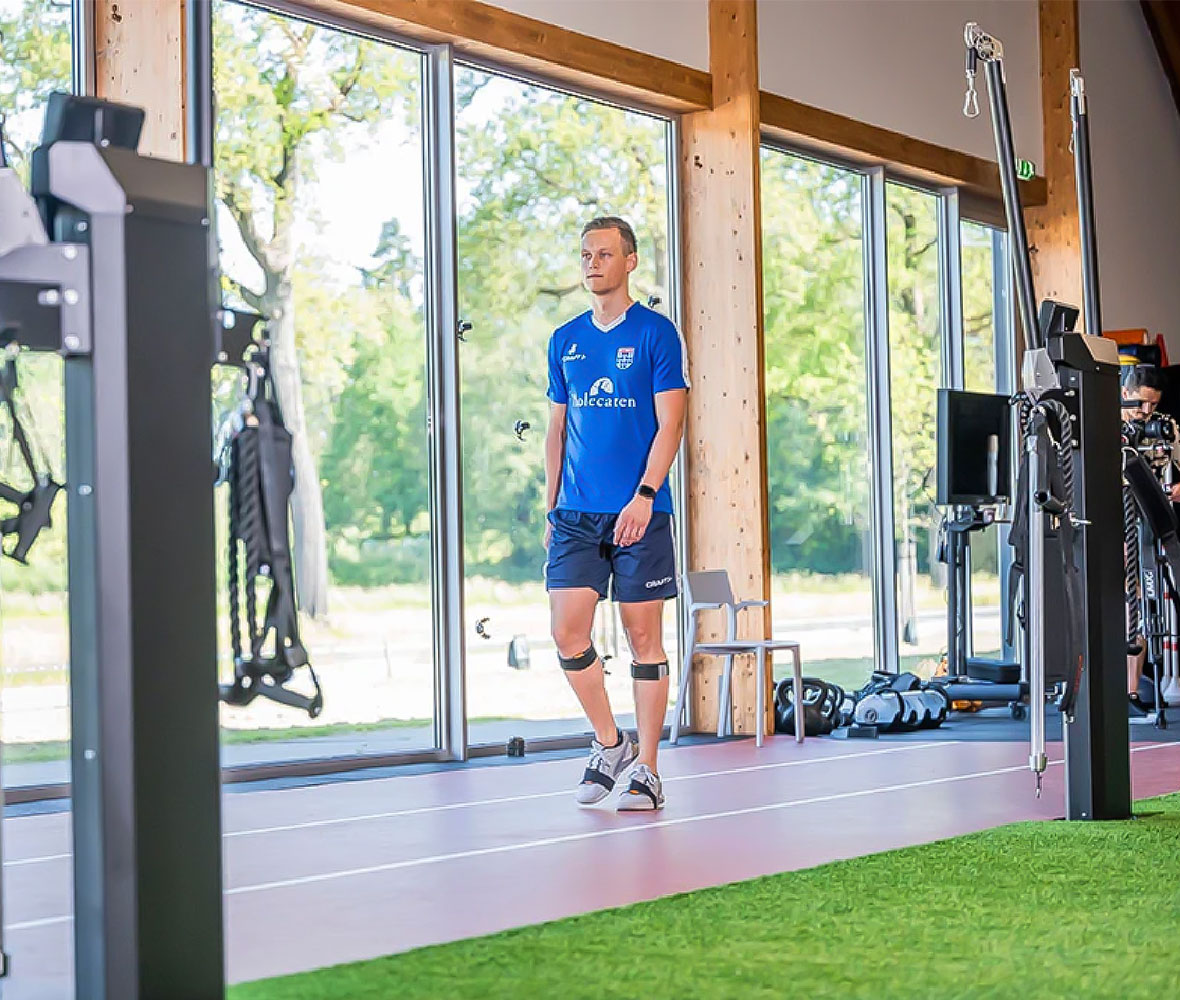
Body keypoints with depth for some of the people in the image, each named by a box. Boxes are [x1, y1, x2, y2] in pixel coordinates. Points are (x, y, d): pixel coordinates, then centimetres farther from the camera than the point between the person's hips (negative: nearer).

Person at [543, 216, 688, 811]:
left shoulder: (656, 333, -1)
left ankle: (646, 769, 7)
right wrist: (551, 507, 11)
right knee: (567, 631, -5)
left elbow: (669, 424, -6)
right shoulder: (565, 340, 13)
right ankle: (609, 745, 14)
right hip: (576, 513, 4)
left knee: (643, 637, 0)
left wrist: (644, 496, -17)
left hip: (639, 513, -4)